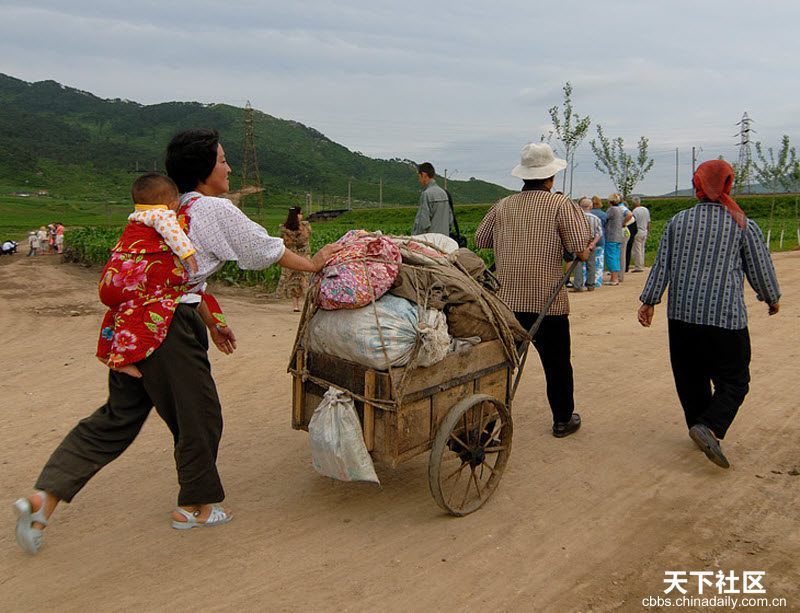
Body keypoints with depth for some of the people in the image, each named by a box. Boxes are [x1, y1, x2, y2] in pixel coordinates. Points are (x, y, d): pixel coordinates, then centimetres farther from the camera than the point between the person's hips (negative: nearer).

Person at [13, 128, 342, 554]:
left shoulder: (172, 209, 17)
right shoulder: (216, 209, -8)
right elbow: (266, 248, 0)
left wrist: (209, 323, 28)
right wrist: (313, 264, 16)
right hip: (170, 325, -8)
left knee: (118, 416, 17)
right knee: (198, 415, 9)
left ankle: (44, 496, 13)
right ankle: (195, 506, 27)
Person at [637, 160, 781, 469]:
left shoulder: (678, 222, 5)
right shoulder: (744, 225, -2)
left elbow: (661, 265, 3)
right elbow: (760, 270, 5)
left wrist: (649, 301, 10)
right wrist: (773, 298, 23)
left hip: (681, 315, 4)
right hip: (725, 317, -3)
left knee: (690, 377, 16)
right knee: (733, 382, 5)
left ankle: (698, 425, 25)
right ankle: (710, 427, -14)